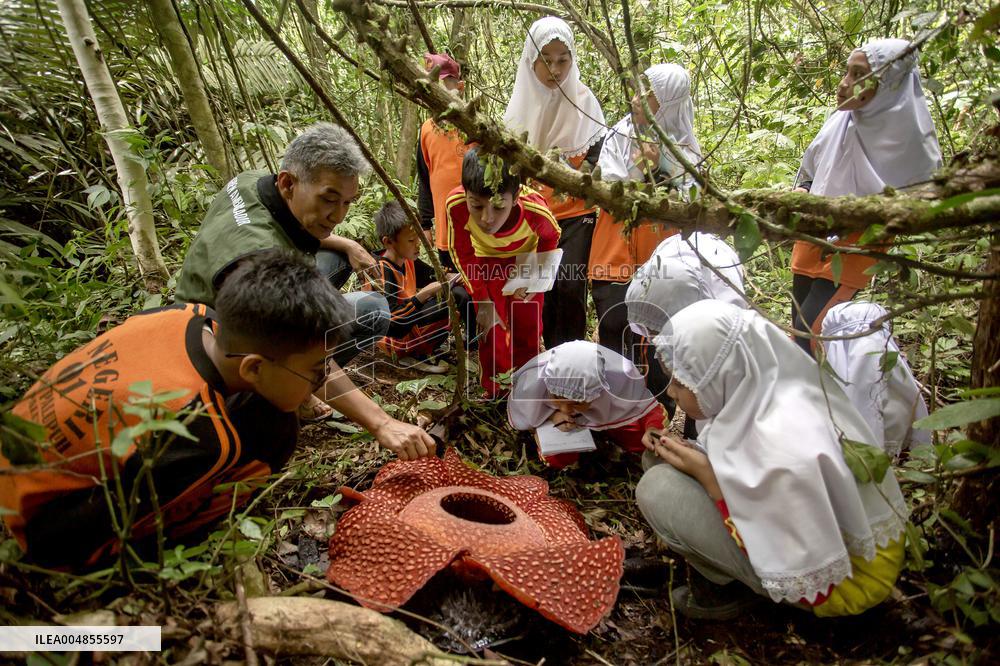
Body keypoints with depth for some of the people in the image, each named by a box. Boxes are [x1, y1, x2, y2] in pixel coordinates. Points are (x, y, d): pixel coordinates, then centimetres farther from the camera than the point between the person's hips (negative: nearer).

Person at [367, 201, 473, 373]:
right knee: (451, 304, -26)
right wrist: (425, 293, -35)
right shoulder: (382, 272, -26)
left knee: (459, 292, 5)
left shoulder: (408, 261, 1)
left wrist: (457, 277, -4)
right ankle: (414, 356, -14)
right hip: (398, 339, -9)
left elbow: (434, 276, 17)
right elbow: (391, 320, -34)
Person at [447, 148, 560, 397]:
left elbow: (550, 238, -12)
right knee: (491, 328, -4)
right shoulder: (456, 205, -40)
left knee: (528, 329, 8)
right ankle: (495, 393, 17)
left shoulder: (536, 210, -40)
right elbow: (462, 252, -18)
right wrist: (483, 301, -16)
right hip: (487, 262, 0)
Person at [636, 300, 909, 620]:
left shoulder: (782, 446, -35)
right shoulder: (758, 393, -10)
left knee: (658, 488, -20)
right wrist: (687, 452, -9)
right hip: (810, 531, 8)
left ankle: (725, 586, 4)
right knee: (662, 463, 0)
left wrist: (708, 477, -26)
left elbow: (809, 584, -26)